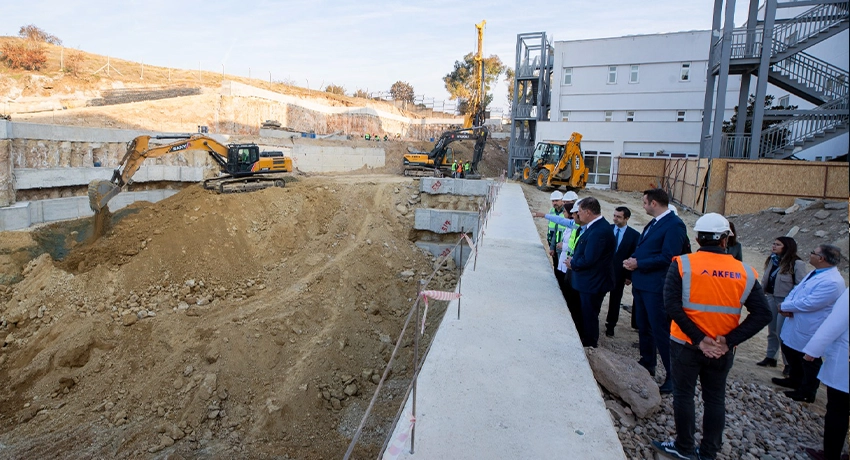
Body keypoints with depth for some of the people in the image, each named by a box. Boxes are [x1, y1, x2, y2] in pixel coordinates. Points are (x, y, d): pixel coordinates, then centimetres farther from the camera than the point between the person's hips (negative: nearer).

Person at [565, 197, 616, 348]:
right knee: (586, 312, 23)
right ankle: (588, 340, 39)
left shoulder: (599, 231, -28)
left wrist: (573, 264, -12)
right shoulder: (595, 226, 4)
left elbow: (588, 260, -28)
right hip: (589, 280, 10)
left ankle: (590, 343, 25)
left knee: (589, 314, 8)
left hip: (593, 282, -10)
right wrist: (574, 260, 1)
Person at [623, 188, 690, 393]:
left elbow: (668, 257, -22)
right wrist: (632, 261, -2)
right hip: (641, 284, 9)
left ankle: (674, 375, 9)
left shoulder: (674, 225, -16)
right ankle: (647, 365, 35)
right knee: (644, 328, 20)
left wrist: (638, 264, -17)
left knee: (661, 332, -3)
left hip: (656, 287, -9)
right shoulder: (653, 223, 13)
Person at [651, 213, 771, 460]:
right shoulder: (744, 272, -4)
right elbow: (763, 314, -6)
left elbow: (672, 305, -21)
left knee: (683, 395, 13)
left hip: (686, 345, -2)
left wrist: (698, 338, -16)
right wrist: (730, 340, -10)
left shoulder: (682, 264, -13)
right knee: (715, 399, 17)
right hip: (722, 351, 3)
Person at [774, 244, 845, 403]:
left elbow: (809, 303, -29)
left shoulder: (832, 282, -27)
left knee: (809, 360, 8)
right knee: (789, 351, 24)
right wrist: (787, 305, -10)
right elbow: (797, 289, 9)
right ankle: (795, 380, 44)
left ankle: (807, 392, 26)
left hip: (809, 330, -10)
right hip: (796, 325, 10)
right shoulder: (816, 273, 5)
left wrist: (784, 307, -16)